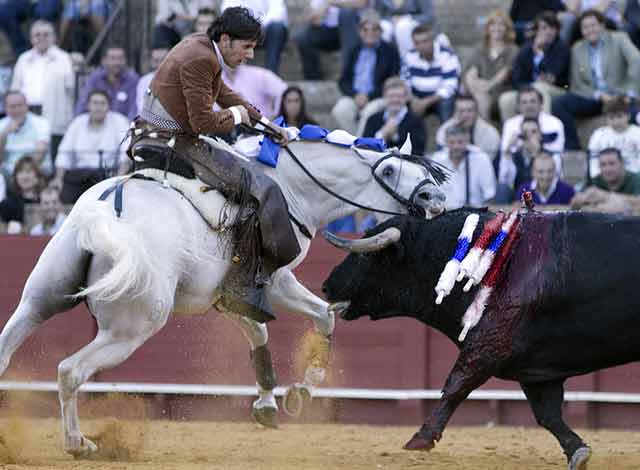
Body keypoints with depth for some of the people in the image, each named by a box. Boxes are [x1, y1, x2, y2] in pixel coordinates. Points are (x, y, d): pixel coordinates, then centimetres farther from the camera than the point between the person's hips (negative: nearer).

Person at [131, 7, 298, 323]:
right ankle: (244, 289, -20)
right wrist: (236, 116, -3)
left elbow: (225, 95, 26)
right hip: (172, 147, -11)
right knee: (259, 190, -15)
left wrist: (265, 124, 18)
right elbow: (204, 122, -21)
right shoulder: (200, 60, -18)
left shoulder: (198, 46, 14)